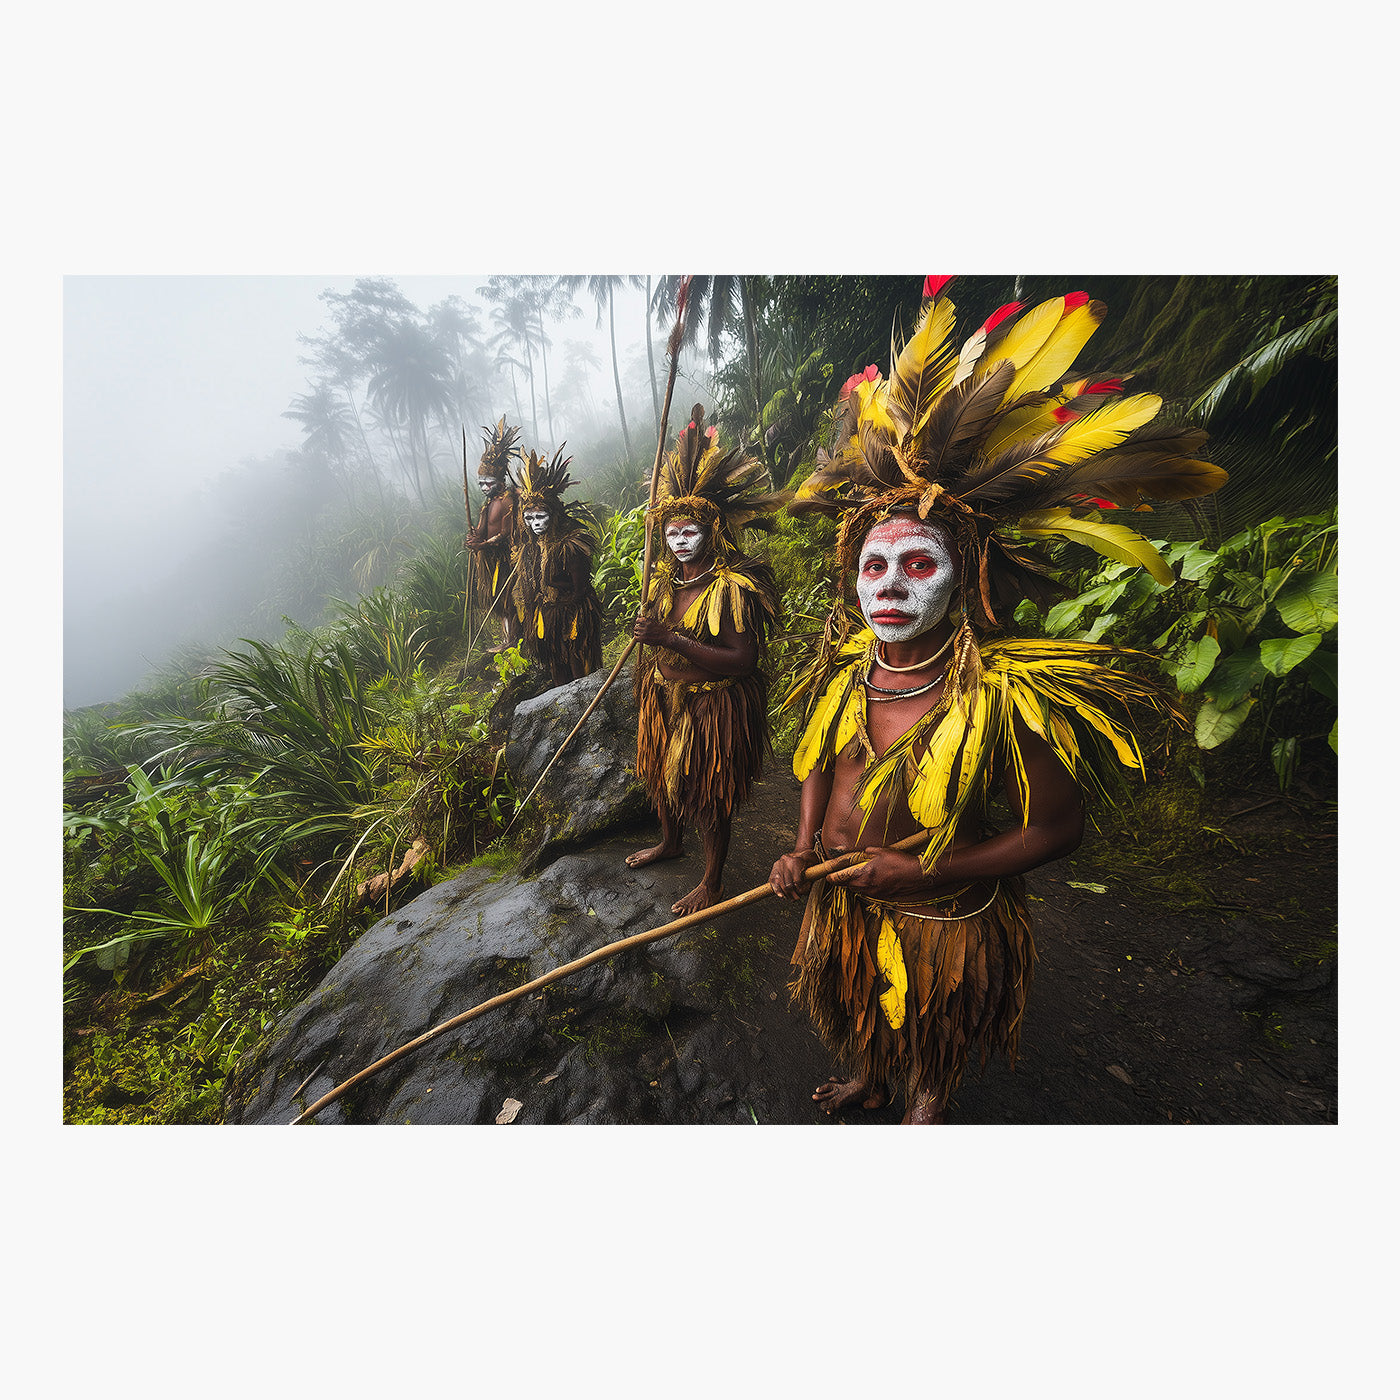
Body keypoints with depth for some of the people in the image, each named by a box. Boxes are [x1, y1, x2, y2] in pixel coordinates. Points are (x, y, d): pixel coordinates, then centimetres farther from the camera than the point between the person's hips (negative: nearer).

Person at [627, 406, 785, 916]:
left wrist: (673, 641, -31)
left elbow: (742, 660, -28)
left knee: (709, 794, 7)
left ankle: (713, 881, 29)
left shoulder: (733, 586, -21)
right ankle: (670, 843, 52)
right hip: (664, 696, 8)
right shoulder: (666, 577, 3)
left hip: (714, 706, -8)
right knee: (664, 775, 24)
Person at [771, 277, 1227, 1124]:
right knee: (858, 1009, 33)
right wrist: (805, 846, -9)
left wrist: (926, 874, -24)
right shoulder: (847, 664, -14)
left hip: (940, 920, -4)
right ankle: (867, 1083, 66)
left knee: (933, 1049, 27)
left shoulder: (1000, 695, -30)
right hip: (840, 898, 5)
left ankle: (925, 1112, 61)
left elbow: (1058, 830, -18)